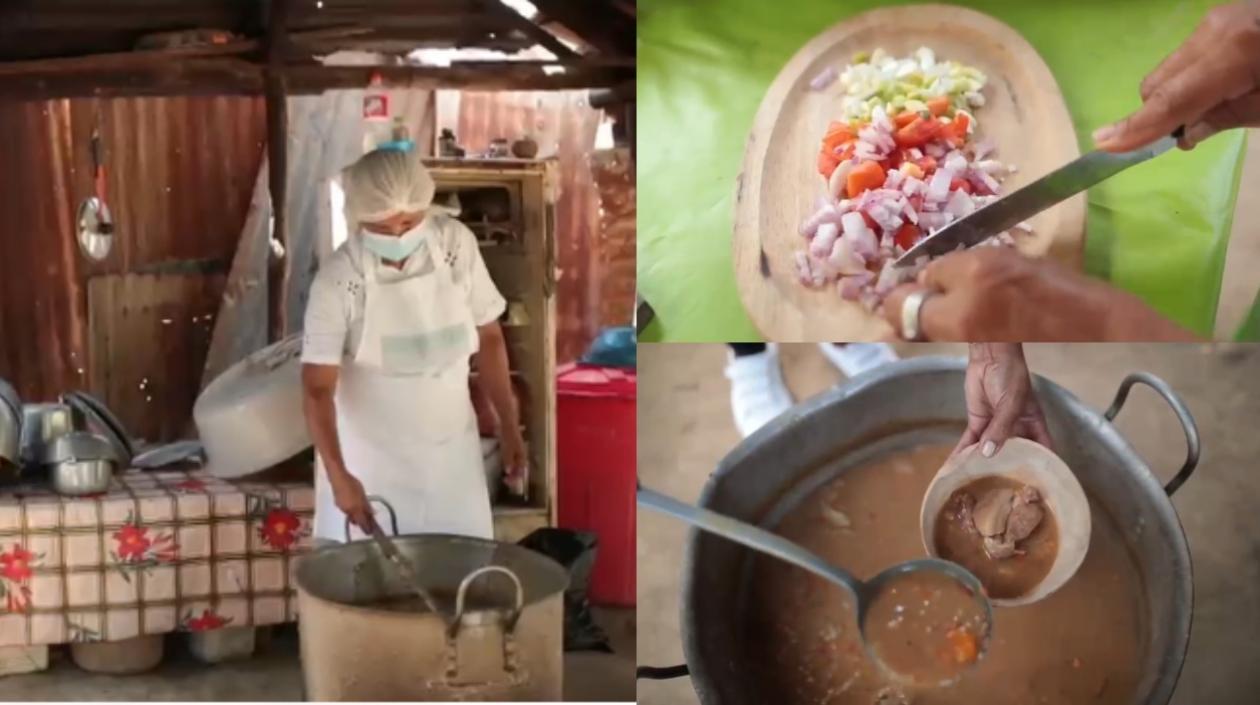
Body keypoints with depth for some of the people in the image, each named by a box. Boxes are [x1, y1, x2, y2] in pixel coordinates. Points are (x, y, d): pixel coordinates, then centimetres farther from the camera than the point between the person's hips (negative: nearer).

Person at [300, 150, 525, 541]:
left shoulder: (457, 244, -10)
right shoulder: (338, 279, -18)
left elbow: (488, 336, 1)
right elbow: (318, 388, -17)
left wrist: (508, 424, 2)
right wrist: (338, 474, -27)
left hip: (449, 447, 3)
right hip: (370, 455, -2)